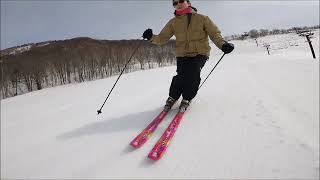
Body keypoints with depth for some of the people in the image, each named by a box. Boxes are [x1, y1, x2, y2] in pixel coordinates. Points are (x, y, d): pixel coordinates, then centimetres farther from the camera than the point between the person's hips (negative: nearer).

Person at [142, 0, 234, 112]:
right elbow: (162, 38, 6)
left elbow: (214, 33, 2)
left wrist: (223, 44, -16)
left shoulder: (201, 18, 3)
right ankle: (173, 97, 6)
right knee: (181, 75, -20)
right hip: (182, 55, 1)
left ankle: (187, 99, 0)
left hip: (200, 53, -1)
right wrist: (152, 37, -15)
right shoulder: (173, 22, 9)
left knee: (193, 73, -24)